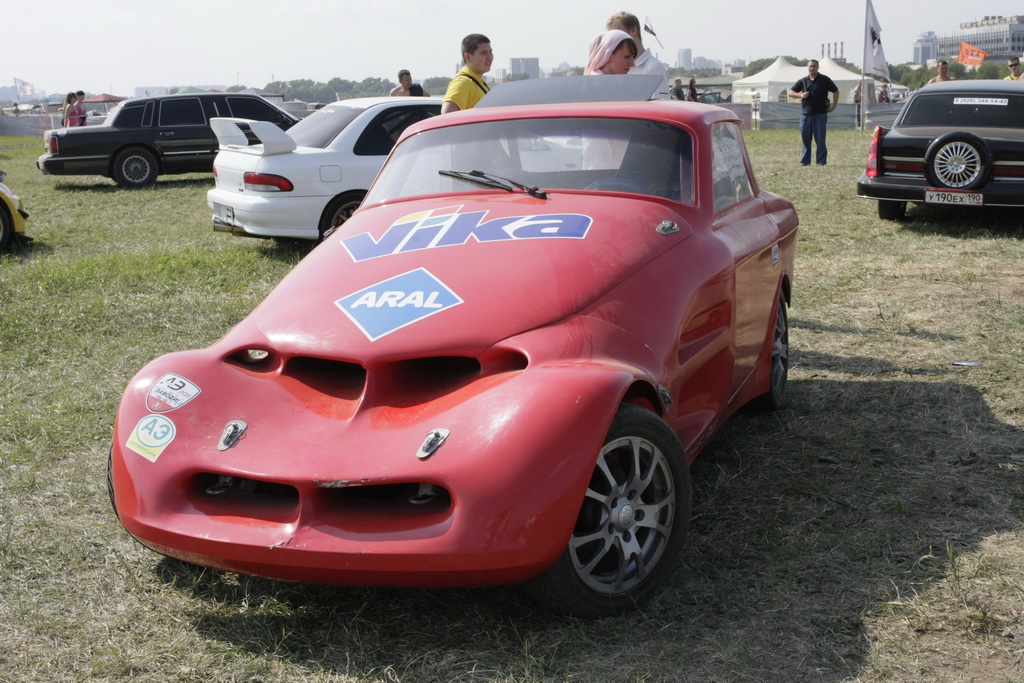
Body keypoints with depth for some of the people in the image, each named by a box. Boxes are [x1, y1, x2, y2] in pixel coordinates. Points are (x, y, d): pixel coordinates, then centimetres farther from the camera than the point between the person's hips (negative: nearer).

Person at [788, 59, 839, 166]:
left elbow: (836, 91, 12)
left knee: (820, 139, -3)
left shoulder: (824, 80, 5)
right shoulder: (803, 81, 12)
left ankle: (821, 161, 1)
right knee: (805, 138, 4)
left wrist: (834, 105, 2)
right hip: (805, 114, 3)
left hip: (820, 114, -2)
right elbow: (790, 92, 14)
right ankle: (805, 161, 11)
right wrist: (801, 95, -4)